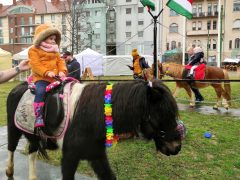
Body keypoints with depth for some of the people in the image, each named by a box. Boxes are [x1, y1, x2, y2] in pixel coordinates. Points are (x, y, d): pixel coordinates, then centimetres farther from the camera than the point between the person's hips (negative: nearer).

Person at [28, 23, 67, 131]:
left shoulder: (55, 50, 23)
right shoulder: (34, 50, 2)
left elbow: (60, 61, 15)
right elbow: (36, 64, -10)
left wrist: (62, 71, -6)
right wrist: (47, 72, -24)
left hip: (56, 77, 6)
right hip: (41, 78, -6)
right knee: (40, 91, -31)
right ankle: (39, 116, -30)